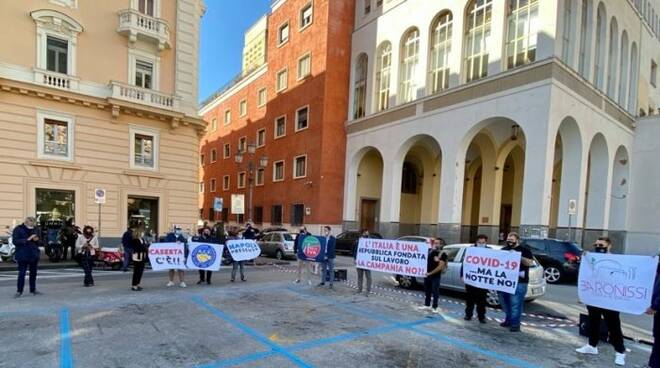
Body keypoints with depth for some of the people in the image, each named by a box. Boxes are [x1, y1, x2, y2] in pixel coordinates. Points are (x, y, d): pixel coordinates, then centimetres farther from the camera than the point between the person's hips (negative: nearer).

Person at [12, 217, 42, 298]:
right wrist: (27, 239, -24)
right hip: (23, 255, -4)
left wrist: (37, 240, -11)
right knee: (21, 273, -5)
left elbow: (40, 242, 11)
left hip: (34, 255, 4)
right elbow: (15, 241, -14)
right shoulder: (18, 229, -6)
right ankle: (19, 291, 7)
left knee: (33, 273, 12)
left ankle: (33, 290, 23)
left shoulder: (36, 229, 5)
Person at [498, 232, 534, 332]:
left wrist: (519, 257, -22)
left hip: (518, 282, -6)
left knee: (515, 304, -7)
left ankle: (515, 324, -1)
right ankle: (508, 320, 27)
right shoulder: (503, 250, 16)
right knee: (504, 302, 13)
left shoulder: (524, 250, 0)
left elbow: (530, 263, -12)